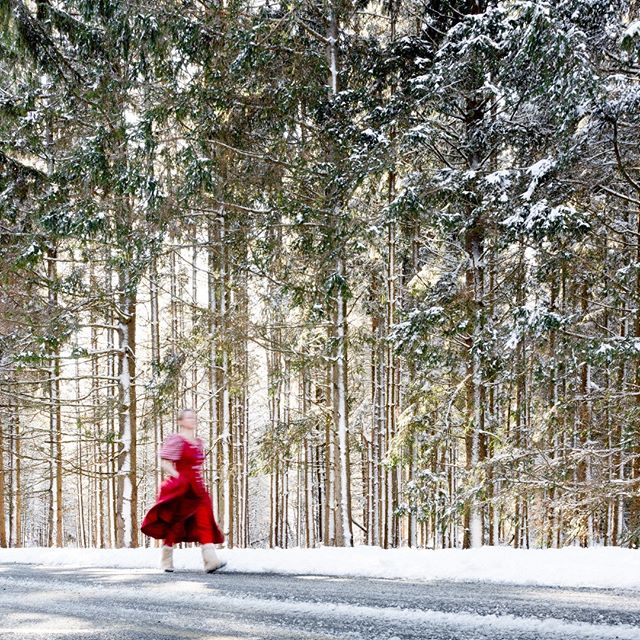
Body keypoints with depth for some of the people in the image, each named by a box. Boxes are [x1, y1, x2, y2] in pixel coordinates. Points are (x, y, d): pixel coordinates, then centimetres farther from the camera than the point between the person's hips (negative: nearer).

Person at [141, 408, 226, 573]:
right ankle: (166, 560, 21)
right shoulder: (176, 440, -9)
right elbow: (165, 463, -13)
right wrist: (180, 479, -20)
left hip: (198, 489, 6)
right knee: (176, 524, 4)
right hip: (181, 490, -6)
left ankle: (210, 561, -20)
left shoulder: (198, 442, 15)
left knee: (205, 521, -9)